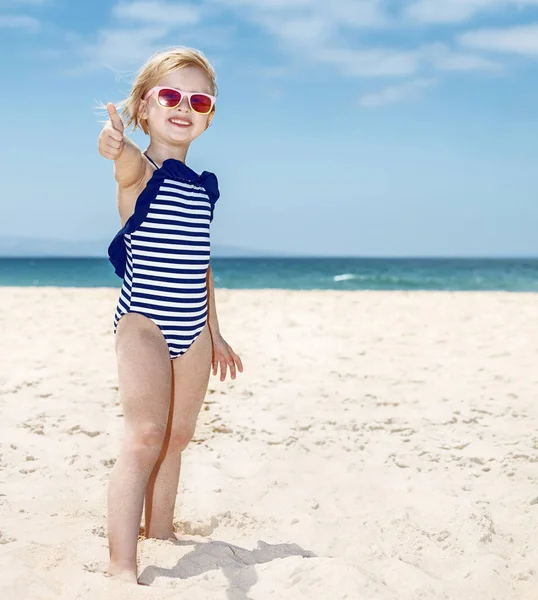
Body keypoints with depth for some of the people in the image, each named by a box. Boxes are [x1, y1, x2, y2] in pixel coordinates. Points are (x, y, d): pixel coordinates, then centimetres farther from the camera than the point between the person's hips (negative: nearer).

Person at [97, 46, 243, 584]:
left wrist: (215, 333, 22)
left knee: (177, 436, 14)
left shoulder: (201, 187, 13)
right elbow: (129, 163, -34)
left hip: (192, 329, 7)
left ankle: (160, 527, 31)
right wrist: (117, 143, -59)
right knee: (144, 435, -16)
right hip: (143, 321, -7)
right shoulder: (139, 172, -7)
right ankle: (121, 562, -14)